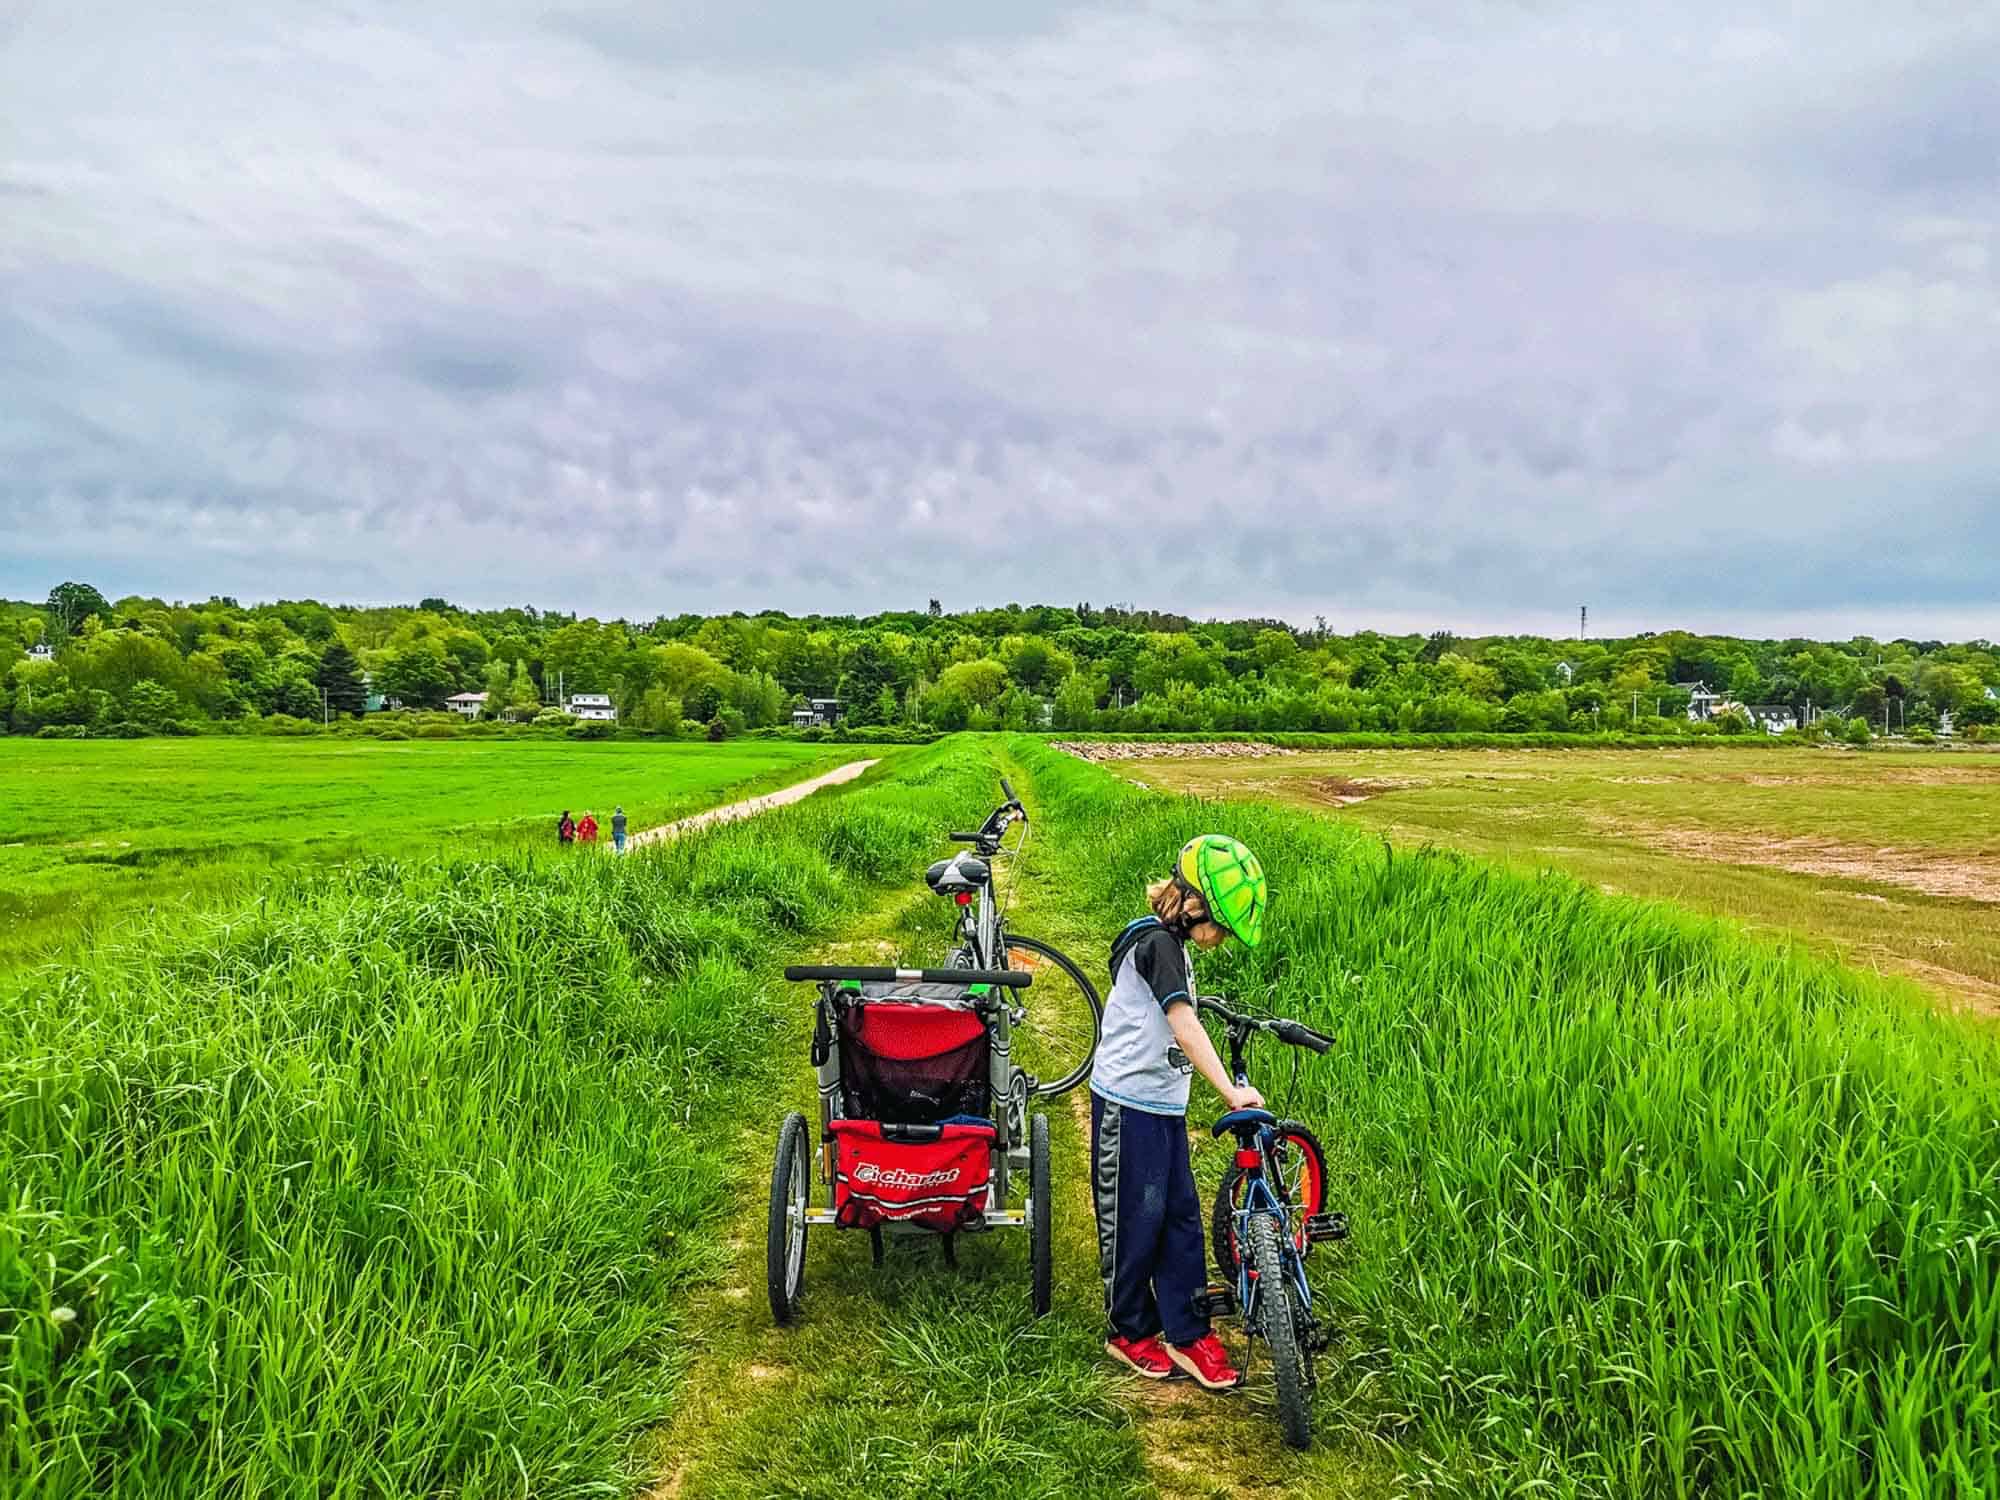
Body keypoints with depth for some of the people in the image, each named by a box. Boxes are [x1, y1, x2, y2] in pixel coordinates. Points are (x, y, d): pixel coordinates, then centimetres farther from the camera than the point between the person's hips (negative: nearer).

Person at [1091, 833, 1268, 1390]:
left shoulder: (1169, 943, 11)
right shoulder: (1157, 942, -19)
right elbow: (1184, 1024, -29)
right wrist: (1230, 1090, -34)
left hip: (1165, 1103, 9)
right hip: (1129, 1101, -9)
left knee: (1181, 1216, 9)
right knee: (1134, 1220, 3)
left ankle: (1187, 1333, 17)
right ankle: (1130, 1331, 19)